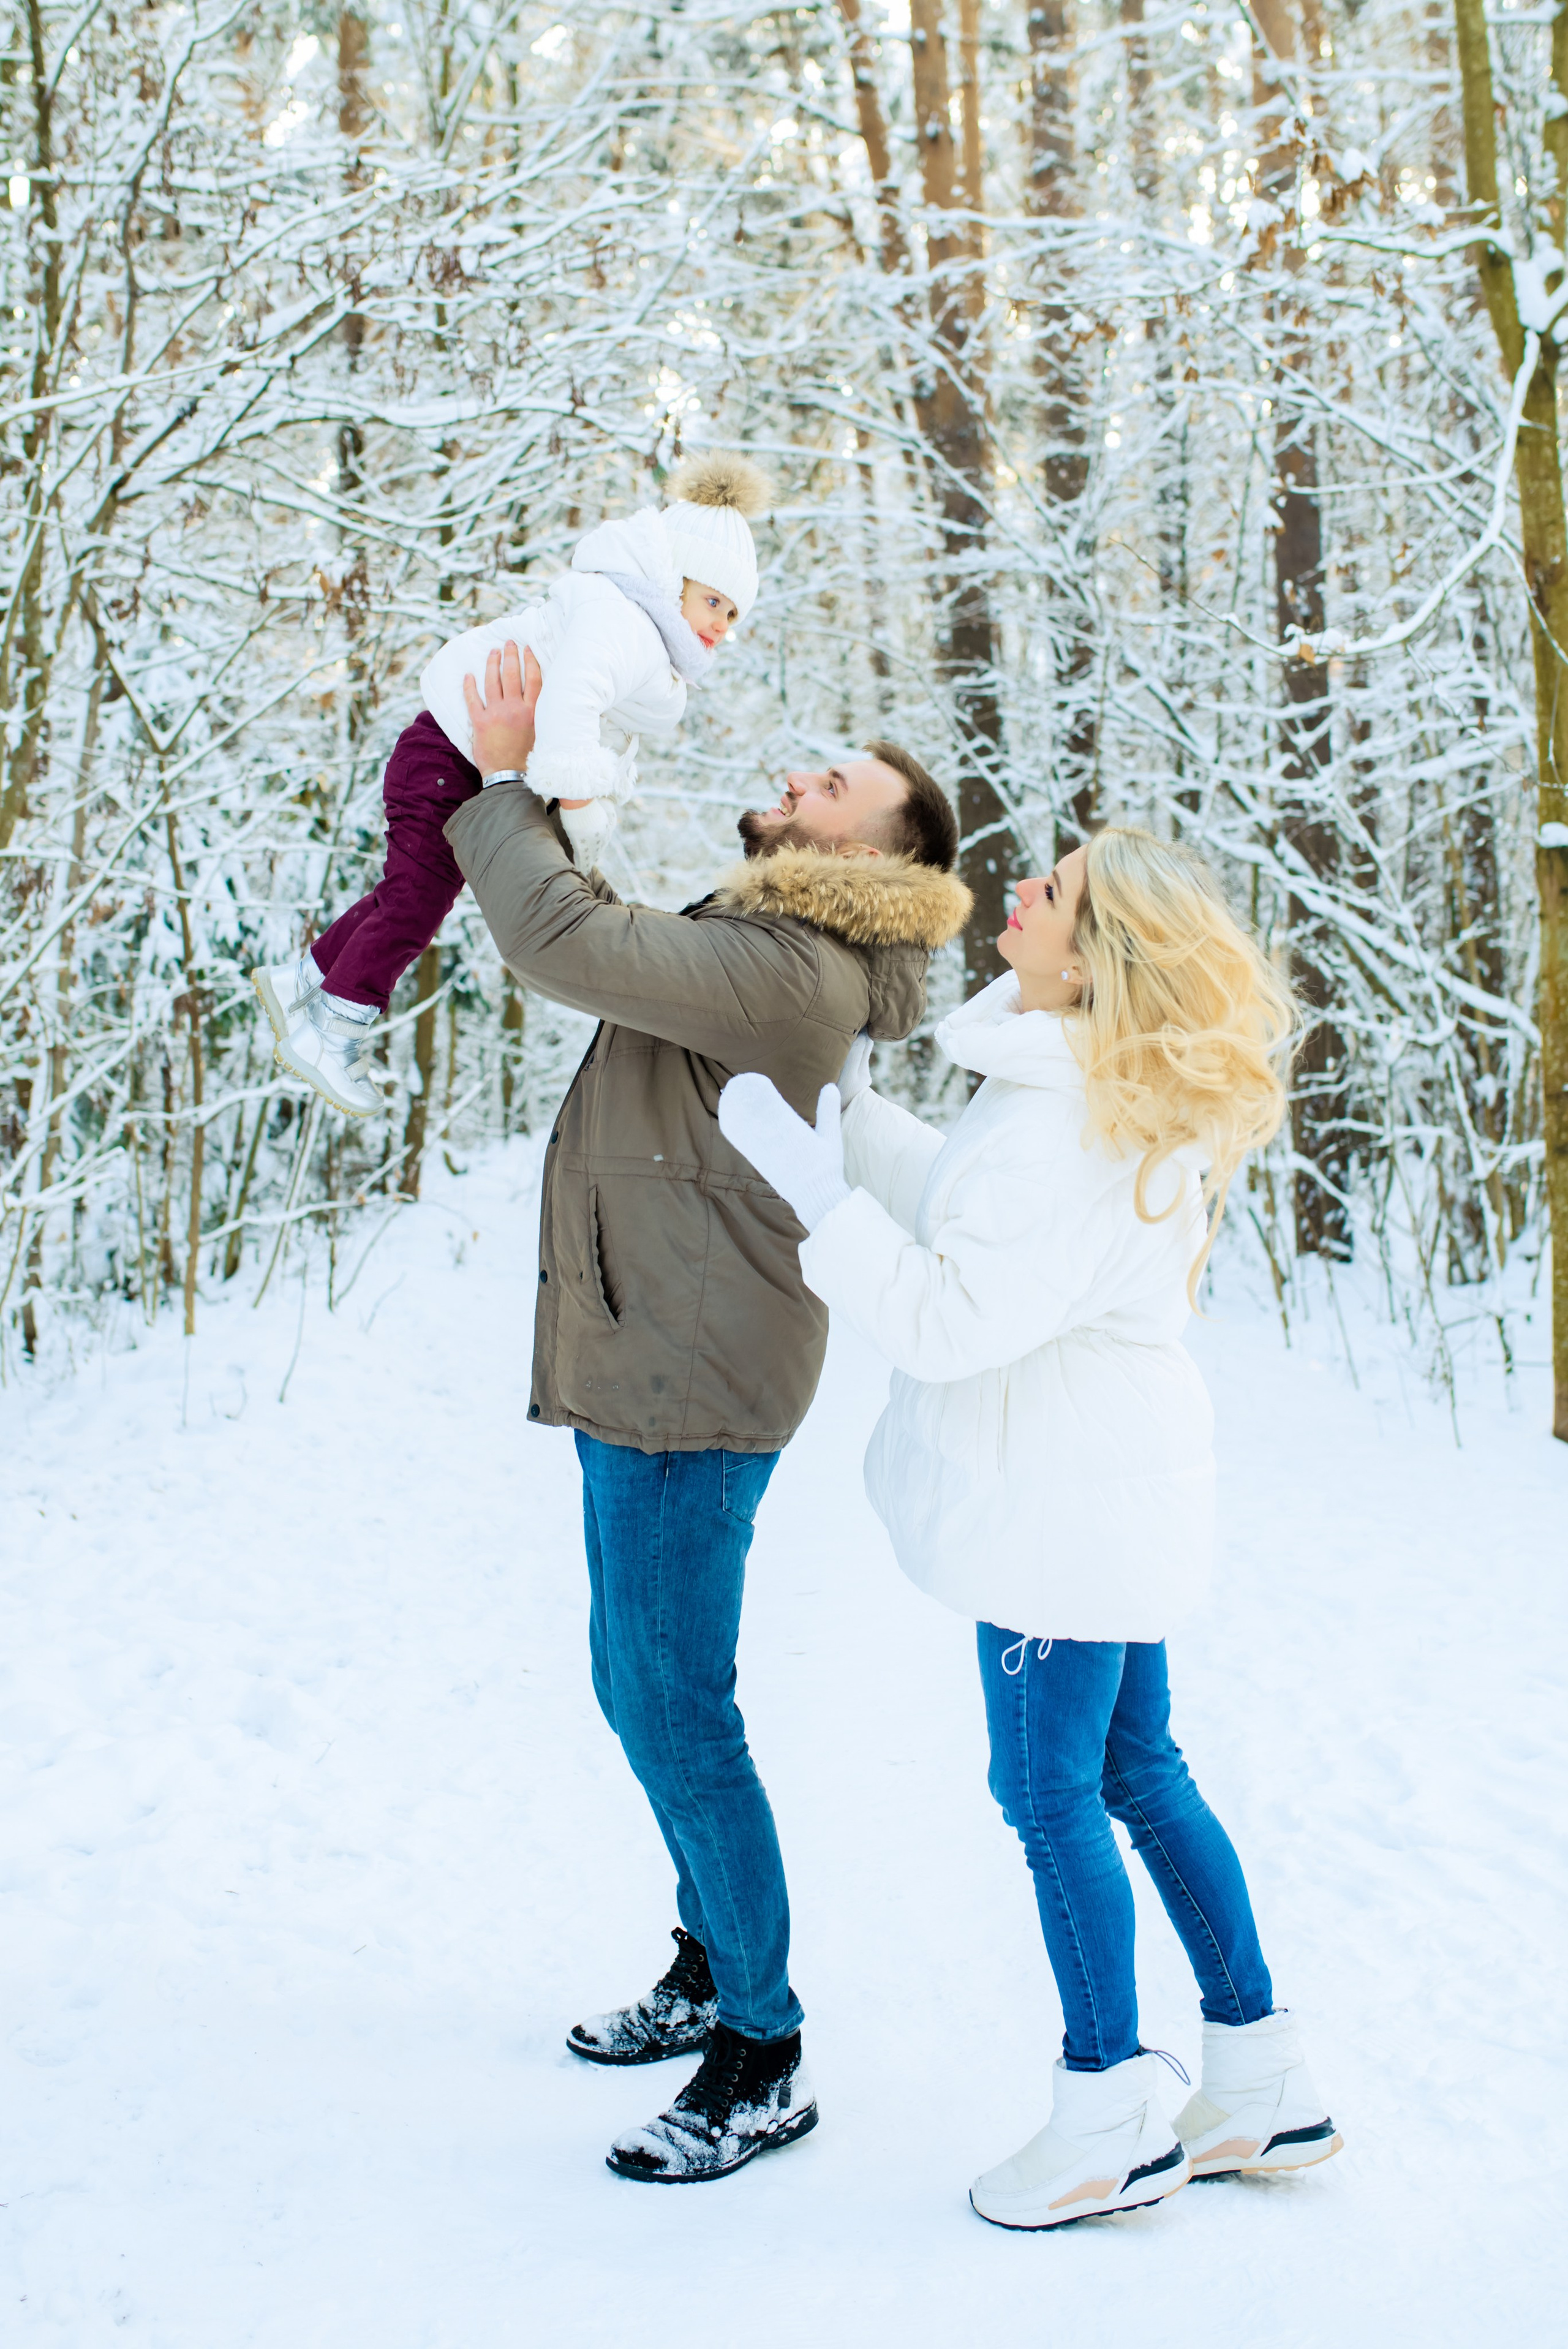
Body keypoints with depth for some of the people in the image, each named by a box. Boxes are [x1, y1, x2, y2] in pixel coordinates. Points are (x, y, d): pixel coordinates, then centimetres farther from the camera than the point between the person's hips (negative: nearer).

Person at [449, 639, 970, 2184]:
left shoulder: (786, 971, -19)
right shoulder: (755, 945, 14)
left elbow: (561, 940, -24)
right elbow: (590, 937, 28)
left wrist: (503, 784, -9)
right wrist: (524, 798, 18)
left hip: (692, 1375, -11)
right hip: (645, 1360, 11)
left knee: (676, 1709, -6)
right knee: (636, 1688, 20)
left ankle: (763, 2057, 5)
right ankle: (712, 1964, 35)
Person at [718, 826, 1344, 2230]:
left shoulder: (1068, 1136, -26)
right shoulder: (1111, 1098, 7)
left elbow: (949, 1317, -26)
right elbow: (963, 1215, 18)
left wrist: (812, 1181, -24)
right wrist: (855, 1112, 15)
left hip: (1066, 1507, -10)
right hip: (1104, 1488, 10)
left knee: (1051, 1794, 3)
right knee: (1138, 1771, 18)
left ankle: (1113, 2119, 18)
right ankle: (1264, 2084, 28)